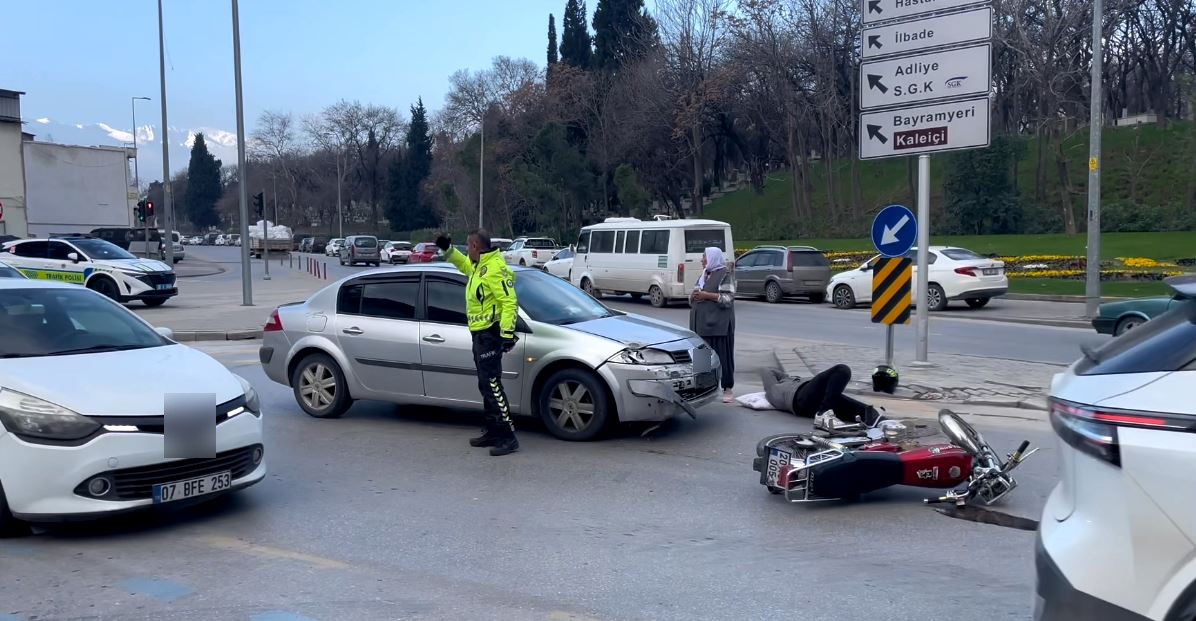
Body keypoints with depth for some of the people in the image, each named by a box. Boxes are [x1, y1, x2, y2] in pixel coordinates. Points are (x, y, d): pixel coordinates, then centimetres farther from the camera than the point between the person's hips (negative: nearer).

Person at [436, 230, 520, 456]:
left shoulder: (494, 269, -19)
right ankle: (493, 432, 23)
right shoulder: (479, 266, 11)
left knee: (492, 385, -11)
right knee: (486, 386, 14)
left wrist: (507, 334, -26)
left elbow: (510, 302, -23)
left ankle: (508, 437, -9)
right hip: (480, 334, 10)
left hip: (490, 335, -10)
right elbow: (465, 266, 37)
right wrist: (448, 250, 29)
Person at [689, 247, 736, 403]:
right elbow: (692, 299, 25)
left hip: (719, 324, -7)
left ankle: (728, 389, 2)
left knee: (722, 355, -4)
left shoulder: (724, 275, -4)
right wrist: (693, 296, 1)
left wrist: (707, 295, -16)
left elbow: (728, 298, -13)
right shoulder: (703, 275, 20)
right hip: (701, 323, 7)